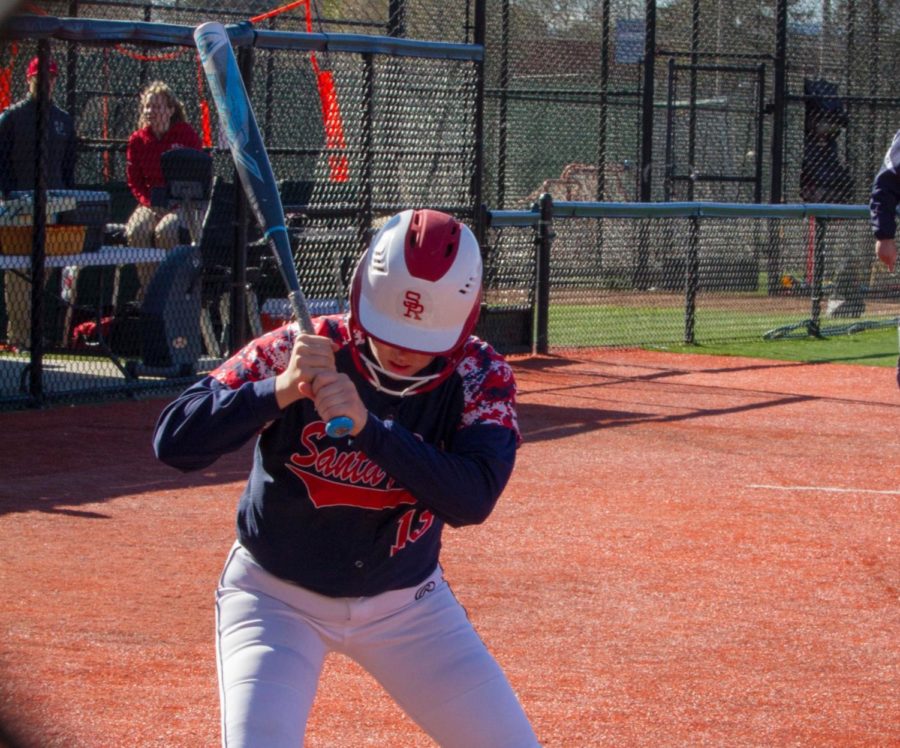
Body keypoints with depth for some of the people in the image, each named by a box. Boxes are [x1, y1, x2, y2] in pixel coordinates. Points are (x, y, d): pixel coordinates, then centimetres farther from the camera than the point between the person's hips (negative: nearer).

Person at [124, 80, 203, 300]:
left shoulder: (187, 135, -3)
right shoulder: (138, 139, 7)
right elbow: (134, 180, 10)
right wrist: (148, 201, -9)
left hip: (183, 204, -3)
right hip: (150, 203, 3)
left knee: (165, 230, -34)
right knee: (136, 231, -29)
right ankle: (147, 288, -22)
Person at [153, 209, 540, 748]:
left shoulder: (481, 376, -15)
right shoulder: (298, 351, -21)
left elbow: (472, 500, -30)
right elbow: (173, 442, -26)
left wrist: (367, 426, -43)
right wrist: (281, 390, -41)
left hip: (407, 599, 3)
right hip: (278, 595, -3)